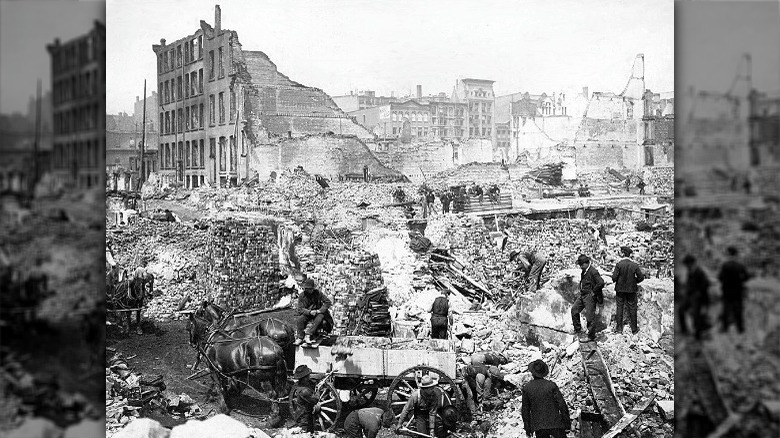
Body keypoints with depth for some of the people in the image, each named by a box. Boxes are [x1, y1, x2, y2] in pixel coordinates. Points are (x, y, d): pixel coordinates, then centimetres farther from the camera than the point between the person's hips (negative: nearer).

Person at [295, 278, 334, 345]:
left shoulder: (318, 293, -5)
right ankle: (300, 338, -27)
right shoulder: (302, 296, -4)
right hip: (307, 314, 1)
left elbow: (328, 302, -5)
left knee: (320, 317, -33)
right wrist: (310, 312, -27)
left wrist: (320, 310, -17)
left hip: (317, 314, -1)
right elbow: (300, 309, -10)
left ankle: (308, 336, -40)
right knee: (301, 318, -29)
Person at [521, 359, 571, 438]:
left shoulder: (526, 388, -2)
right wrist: (567, 423, 2)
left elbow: (525, 409, 4)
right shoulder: (551, 385, -9)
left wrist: (527, 428, 13)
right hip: (555, 424, -2)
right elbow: (562, 405, -8)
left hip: (538, 426, 2)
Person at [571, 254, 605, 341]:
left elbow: (601, 283, -27)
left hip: (590, 296, -9)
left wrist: (593, 291, -17)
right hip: (582, 295, 9)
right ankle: (578, 330, 25)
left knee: (590, 316, -3)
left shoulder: (593, 271, -19)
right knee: (574, 310, 13)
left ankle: (591, 336, 7)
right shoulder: (584, 271, 9)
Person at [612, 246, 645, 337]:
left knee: (619, 308, 10)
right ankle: (634, 329, 17)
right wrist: (634, 281, 11)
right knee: (632, 308, 11)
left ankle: (619, 328, 13)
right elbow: (641, 277, -7)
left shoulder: (619, 264, -13)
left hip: (620, 289, -1)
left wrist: (615, 280, 6)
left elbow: (614, 277, -16)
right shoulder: (635, 265, -8)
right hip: (631, 289, 1)